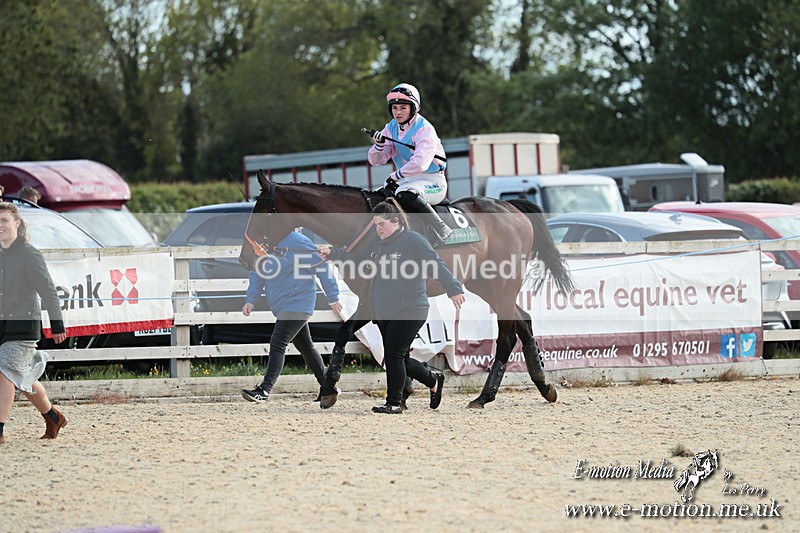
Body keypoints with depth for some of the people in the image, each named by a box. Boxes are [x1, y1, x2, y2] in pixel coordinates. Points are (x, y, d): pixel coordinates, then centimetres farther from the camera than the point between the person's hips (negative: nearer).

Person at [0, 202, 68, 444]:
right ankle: (53, 417, 32)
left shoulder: (30, 255, -9)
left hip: (23, 326, -7)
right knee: (24, 378, 14)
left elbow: (48, 291, -11)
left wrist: (57, 326, -14)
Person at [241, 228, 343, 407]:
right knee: (305, 347, 17)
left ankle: (264, 389, -24)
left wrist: (333, 298, -8)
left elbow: (322, 268, -12)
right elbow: (258, 273, 15)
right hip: (281, 307, 9)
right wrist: (251, 300, 2)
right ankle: (328, 388, 28)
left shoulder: (297, 242, -16)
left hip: (297, 304, -9)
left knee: (278, 344, -18)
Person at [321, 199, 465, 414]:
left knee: (394, 355, -10)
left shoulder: (413, 241, -9)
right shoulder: (379, 245, 15)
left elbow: (436, 265, -16)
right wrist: (333, 253, 8)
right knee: (400, 359, 13)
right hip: (384, 314, 8)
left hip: (409, 312, -8)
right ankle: (434, 380, 34)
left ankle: (394, 403, -1)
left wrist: (454, 289, -25)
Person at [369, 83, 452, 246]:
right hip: (406, 181, 8)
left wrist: (396, 176, -21)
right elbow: (376, 161, 8)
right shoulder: (391, 128, 8)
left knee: (406, 195, -38)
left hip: (432, 181, -8)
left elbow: (420, 163, -28)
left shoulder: (425, 129, -15)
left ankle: (443, 232, -31)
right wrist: (379, 145, -13)